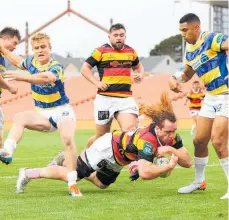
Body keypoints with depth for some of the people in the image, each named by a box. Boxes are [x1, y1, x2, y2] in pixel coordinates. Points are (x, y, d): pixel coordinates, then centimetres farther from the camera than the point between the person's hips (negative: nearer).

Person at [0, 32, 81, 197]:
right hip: (43, 114, 5)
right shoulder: (31, 62, 3)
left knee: (68, 139, -30)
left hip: (62, 111, -5)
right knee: (20, 118, -25)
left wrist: (22, 77, -56)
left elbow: (46, 78, -43)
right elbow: (18, 61, 30)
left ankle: (72, 185, -24)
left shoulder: (56, 67, -17)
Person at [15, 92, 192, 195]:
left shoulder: (170, 136, -20)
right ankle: (29, 173, 24)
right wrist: (169, 166, -44)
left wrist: (172, 149, -37)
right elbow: (144, 173, -54)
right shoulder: (148, 141, -42)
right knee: (70, 176, 3)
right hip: (107, 149, -8)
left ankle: (63, 162, 47)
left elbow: (188, 162, -20)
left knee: (101, 184, 30)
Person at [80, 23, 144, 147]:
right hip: (105, 98, -3)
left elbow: (138, 66, 32)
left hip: (126, 99, 3)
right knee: (102, 135, 8)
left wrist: (139, 75, 10)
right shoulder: (102, 51, 0)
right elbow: (85, 68, 1)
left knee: (130, 131, -19)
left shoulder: (131, 51, 13)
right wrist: (97, 83, -11)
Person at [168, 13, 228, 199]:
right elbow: (187, 74, 25)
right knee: (199, 140, 10)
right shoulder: (190, 50, 10)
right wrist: (175, 78, 5)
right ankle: (199, 181, 29)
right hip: (211, 97, 9)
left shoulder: (211, 39, -17)